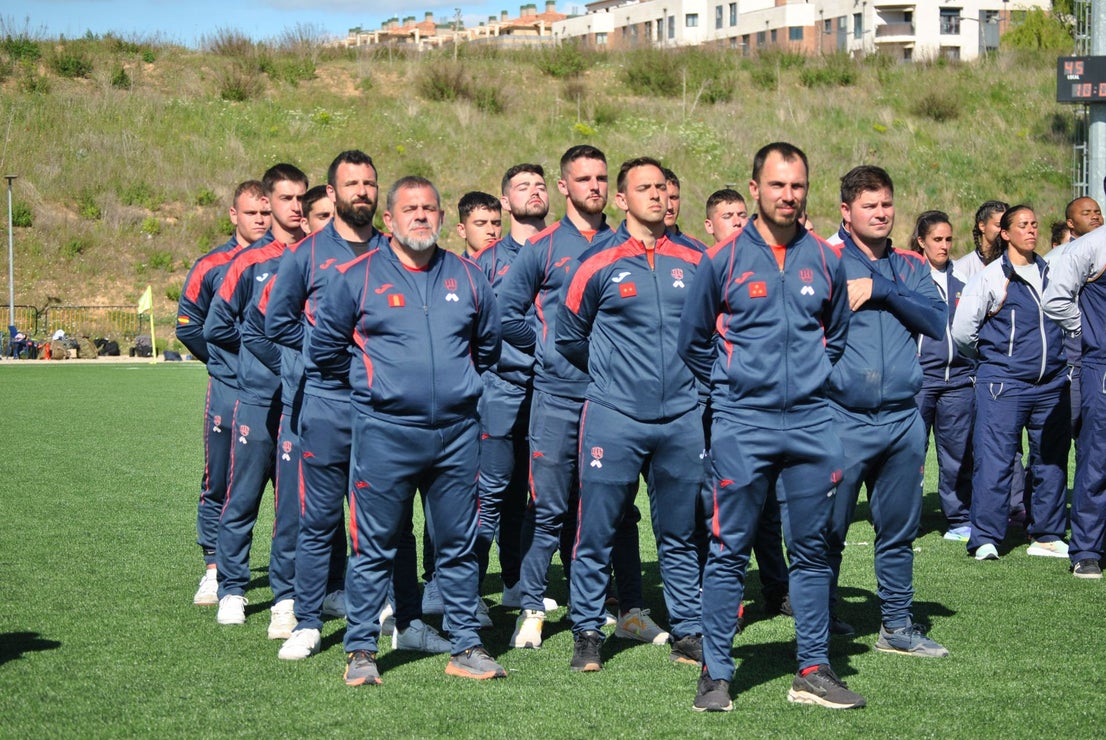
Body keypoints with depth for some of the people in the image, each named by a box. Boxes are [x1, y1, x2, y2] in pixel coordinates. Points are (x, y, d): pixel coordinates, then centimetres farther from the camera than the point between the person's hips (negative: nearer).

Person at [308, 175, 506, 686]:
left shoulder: (467, 278, 10)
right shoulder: (358, 277, 0)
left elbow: (489, 343, 25)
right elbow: (324, 347, 7)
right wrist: (372, 382, 11)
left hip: (457, 432, 3)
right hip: (385, 432, -3)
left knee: (458, 545, 9)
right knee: (374, 547, -1)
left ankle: (466, 647, 17)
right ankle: (361, 651, 8)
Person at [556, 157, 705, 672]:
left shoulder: (693, 262, 8)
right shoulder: (599, 264, -1)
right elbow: (569, 336, 10)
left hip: (681, 418, 3)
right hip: (614, 418, -3)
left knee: (681, 534, 10)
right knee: (596, 531, -1)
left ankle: (689, 632, 18)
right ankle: (588, 633, 10)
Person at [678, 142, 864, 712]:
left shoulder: (825, 260, 7)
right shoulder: (722, 260, -1)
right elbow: (693, 342, 9)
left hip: (810, 423, 3)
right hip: (741, 424, -3)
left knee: (812, 551, 7)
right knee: (728, 552, -2)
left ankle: (813, 671, 15)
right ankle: (715, 674, 6)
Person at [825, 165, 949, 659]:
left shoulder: (910, 268, 14)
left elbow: (937, 321, -3)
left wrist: (881, 290, -10)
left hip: (903, 420, 4)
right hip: (841, 419, -4)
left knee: (899, 531, 10)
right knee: (828, 532, 2)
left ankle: (897, 626, 21)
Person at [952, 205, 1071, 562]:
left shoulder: (1052, 272, 12)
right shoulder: (990, 277, -2)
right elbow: (962, 330, 0)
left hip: (1052, 383, 5)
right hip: (1004, 384, -5)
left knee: (1052, 460, 7)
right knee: (994, 460, -9)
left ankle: (1048, 536, 16)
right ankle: (985, 538, -4)